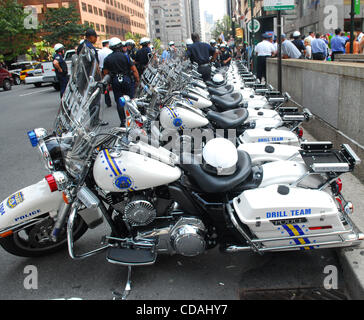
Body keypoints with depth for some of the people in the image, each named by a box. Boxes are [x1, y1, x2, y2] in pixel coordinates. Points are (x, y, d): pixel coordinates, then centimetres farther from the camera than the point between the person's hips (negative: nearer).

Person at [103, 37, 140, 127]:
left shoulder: (107, 59, 3)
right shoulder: (125, 56, -4)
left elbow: (106, 72, 6)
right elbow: (134, 70, -5)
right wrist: (137, 80, 5)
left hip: (115, 81, 2)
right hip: (126, 79, -2)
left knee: (119, 102, 6)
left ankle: (123, 121, 7)